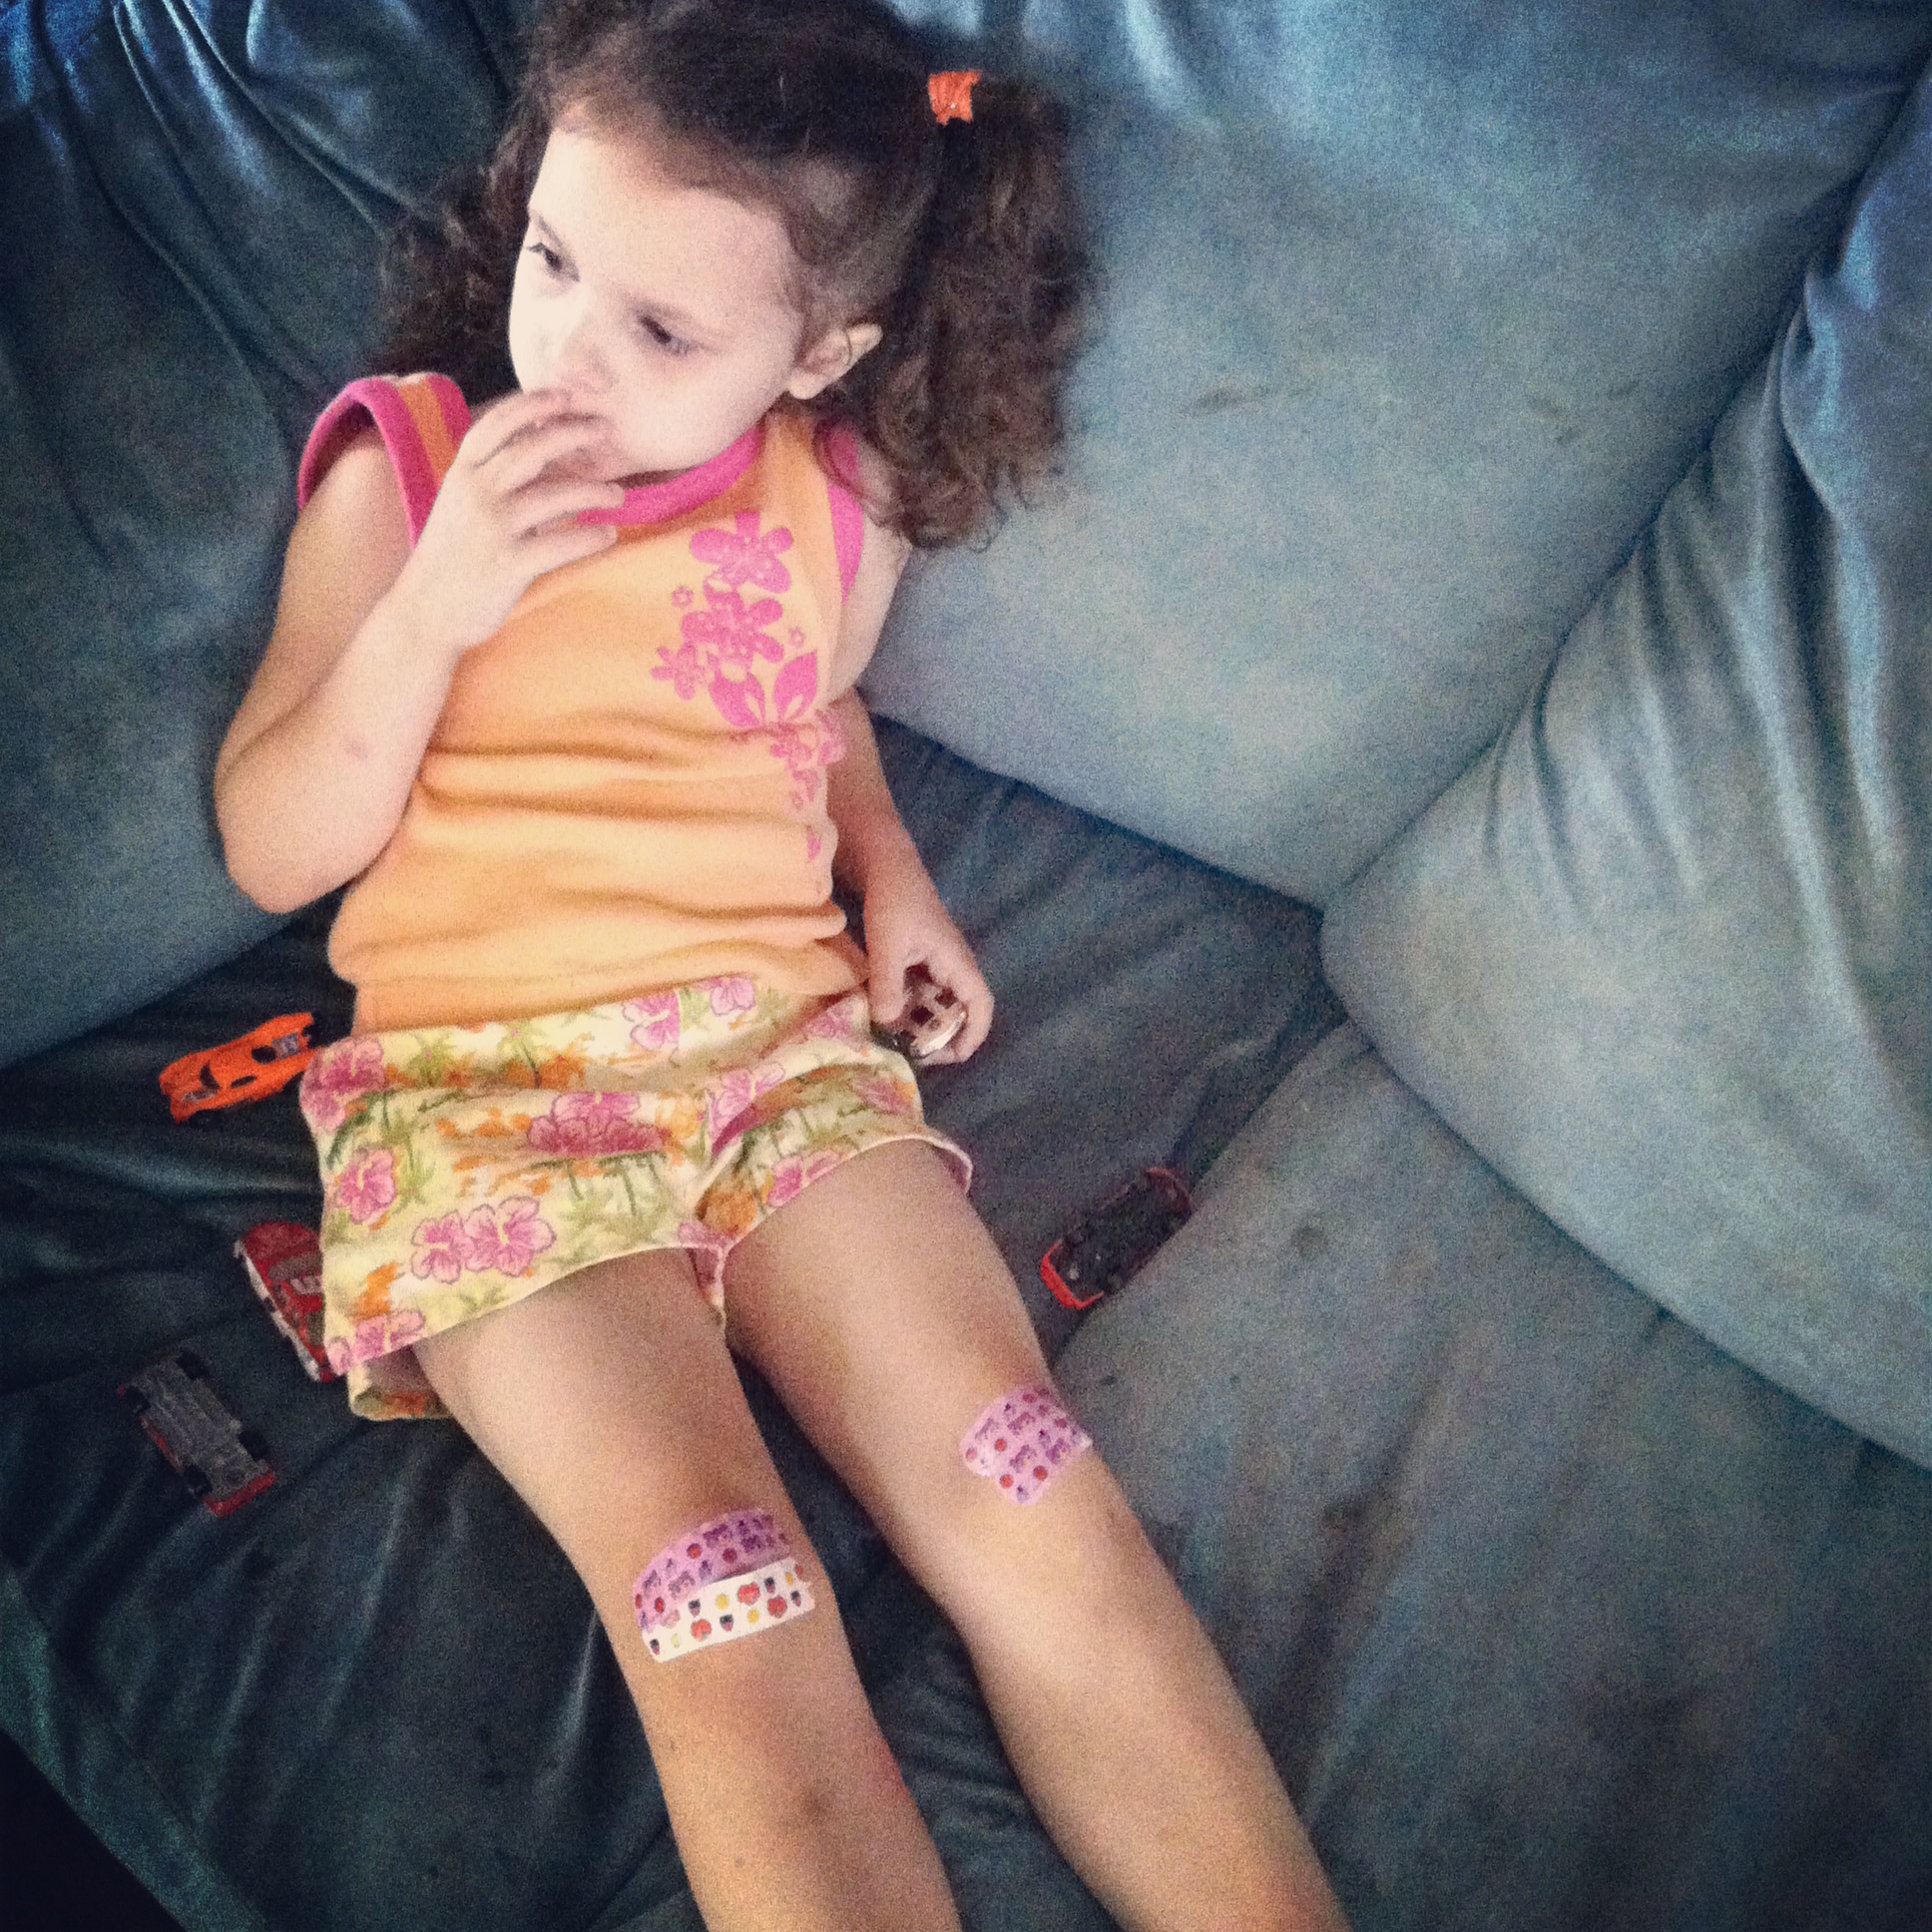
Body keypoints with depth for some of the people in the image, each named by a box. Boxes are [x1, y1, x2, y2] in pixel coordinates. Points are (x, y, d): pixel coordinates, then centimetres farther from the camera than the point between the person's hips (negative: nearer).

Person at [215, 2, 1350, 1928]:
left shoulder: (845, 501, 8)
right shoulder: (406, 464, 1)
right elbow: (271, 847, 1)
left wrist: (890, 867, 11)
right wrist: (431, 609, -13)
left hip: (789, 1041, 3)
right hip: (479, 1087, -2)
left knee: (1032, 1506, -20)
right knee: (718, 1599, -24)